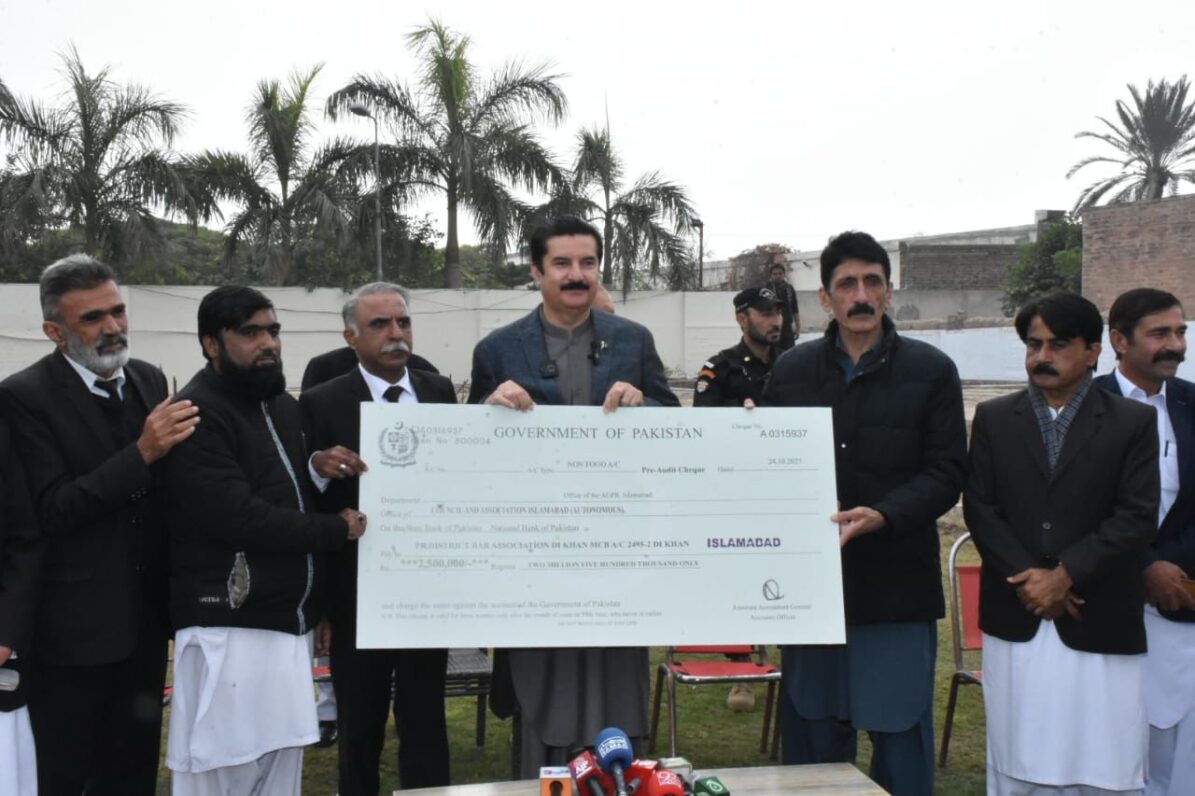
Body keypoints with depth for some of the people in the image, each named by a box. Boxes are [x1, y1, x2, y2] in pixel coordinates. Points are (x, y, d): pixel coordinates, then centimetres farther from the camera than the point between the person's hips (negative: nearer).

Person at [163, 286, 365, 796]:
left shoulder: (284, 406, 14)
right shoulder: (197, 416, -12)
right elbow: (237, 515, -20)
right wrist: (336, 529, -12)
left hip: (289, 620, 8)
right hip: (229, 625, -7)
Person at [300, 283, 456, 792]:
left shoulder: (440, 393, 5)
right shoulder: (323, 403, -5)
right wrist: (320, 468, -28)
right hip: (358, 594, -2)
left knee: (426, 726, 12)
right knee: (359, 728, 14)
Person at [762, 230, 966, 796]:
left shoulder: (931, 371, 1)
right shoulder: (790, 372, 8)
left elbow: (946, 472, -3)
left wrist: (882, 515, -18)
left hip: (897, 584, -2)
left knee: (901, 737, 5)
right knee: (810, 736, 11)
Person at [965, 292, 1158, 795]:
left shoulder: (1133, 423, 3)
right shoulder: (993, 419, 8)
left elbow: (1137, 517, -5)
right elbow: (979, 508, 2)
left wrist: (1063, 575, -13)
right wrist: (1028, 578, -10)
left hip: (1098, 627, -1)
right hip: (1016, 623, 2)